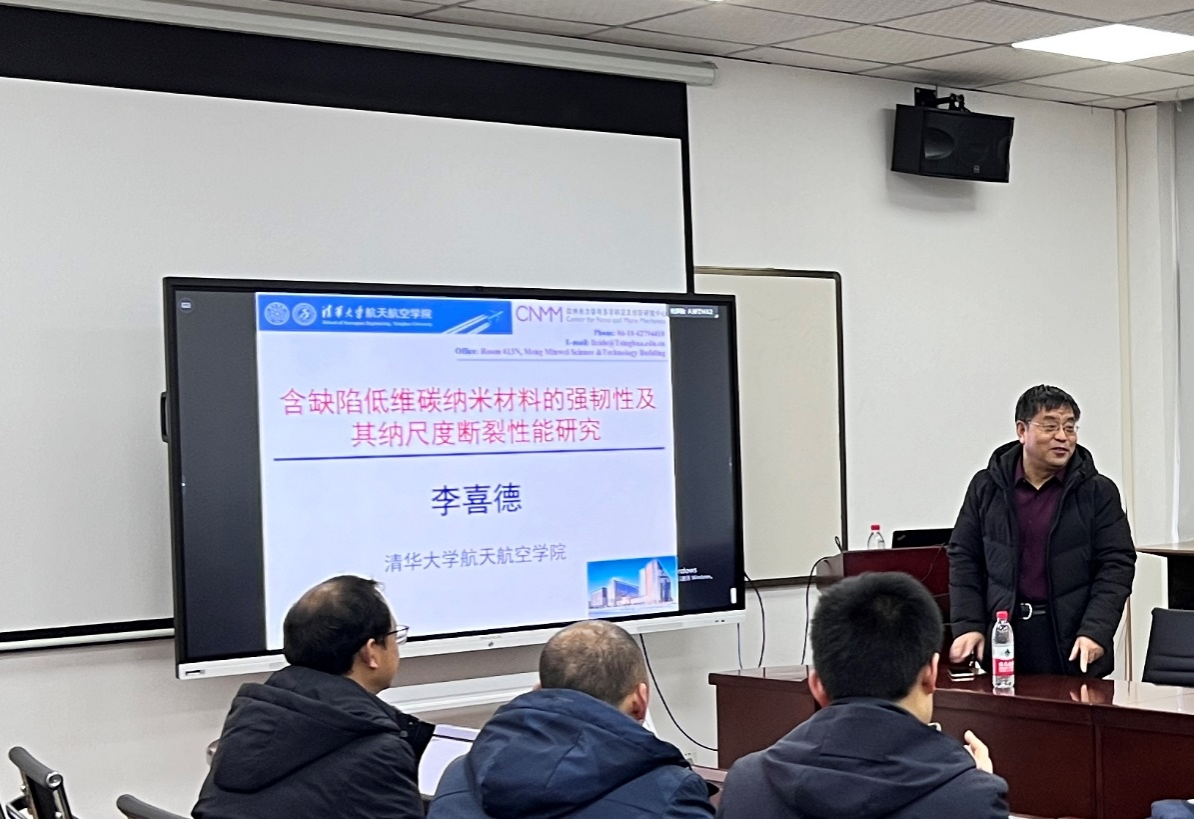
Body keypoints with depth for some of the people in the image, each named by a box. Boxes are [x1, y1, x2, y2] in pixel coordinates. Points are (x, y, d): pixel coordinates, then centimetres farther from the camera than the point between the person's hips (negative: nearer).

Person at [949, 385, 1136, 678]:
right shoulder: (986, 488, 7)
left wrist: (1095, 631, -13)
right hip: (1003, 634, 1)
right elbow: (964, 558, 9)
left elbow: (1117, 566, -1)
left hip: (1070, 644, -1)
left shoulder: (1098, 491, 3)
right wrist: (968, 626, -2)